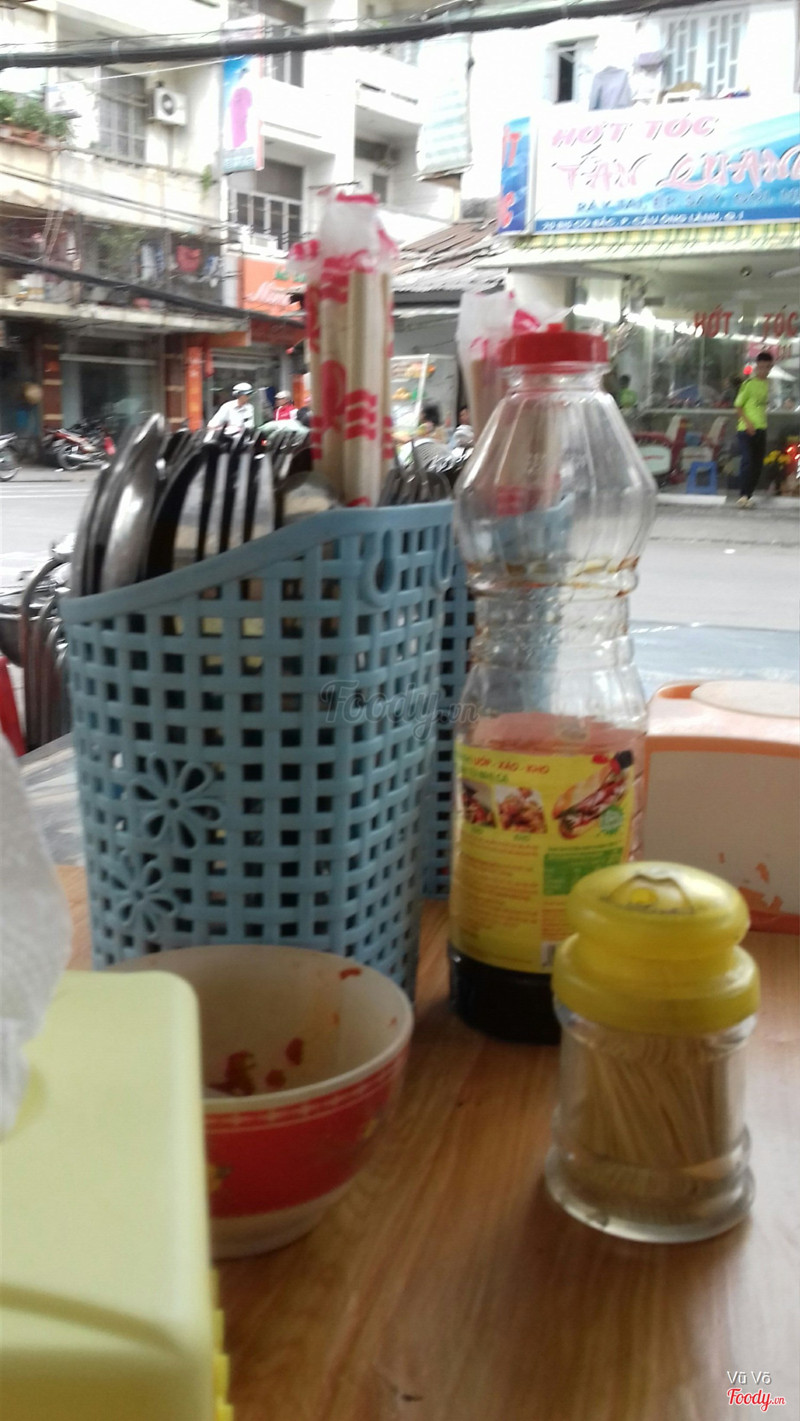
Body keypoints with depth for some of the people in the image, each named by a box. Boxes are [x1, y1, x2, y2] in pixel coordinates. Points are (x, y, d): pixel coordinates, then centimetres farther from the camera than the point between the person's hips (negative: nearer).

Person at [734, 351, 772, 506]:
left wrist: (763, 423, 12)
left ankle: (748, 496, 14)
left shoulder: (767, 385, 11)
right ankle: (743, 496, -14)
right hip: (746, 429, -6)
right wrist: (748, 423, -17)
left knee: (757, 464, 6)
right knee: (747, 461, -14)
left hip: (761, 429, 7)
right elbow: (738, 405, -7)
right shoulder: (748, 383, -7)